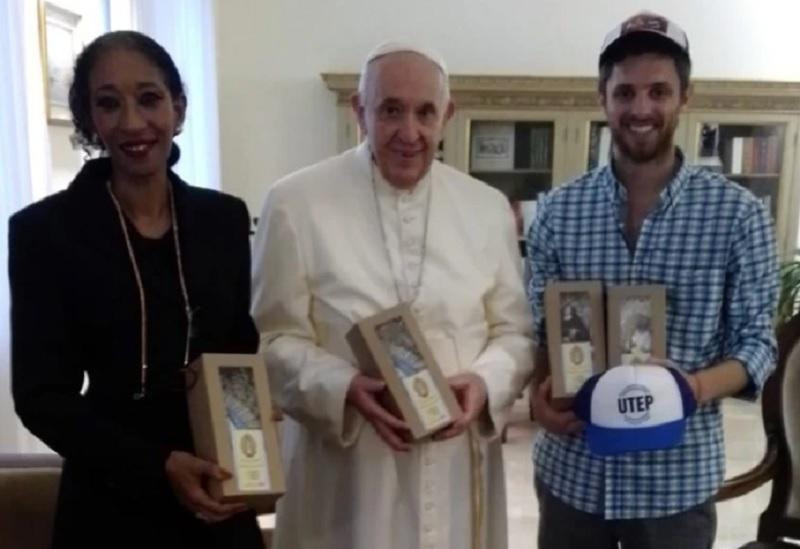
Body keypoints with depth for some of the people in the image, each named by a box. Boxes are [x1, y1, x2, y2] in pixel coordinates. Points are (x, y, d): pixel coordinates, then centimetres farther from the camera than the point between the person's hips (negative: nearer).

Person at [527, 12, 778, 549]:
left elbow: (757, 341, -4)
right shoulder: (559, 210, -2)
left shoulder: (738, 213, -6)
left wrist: (698, 387, -23)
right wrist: (540, 389, -16)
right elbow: (537, 328, 3)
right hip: (571, 470, 2)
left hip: (678, 476, -1)